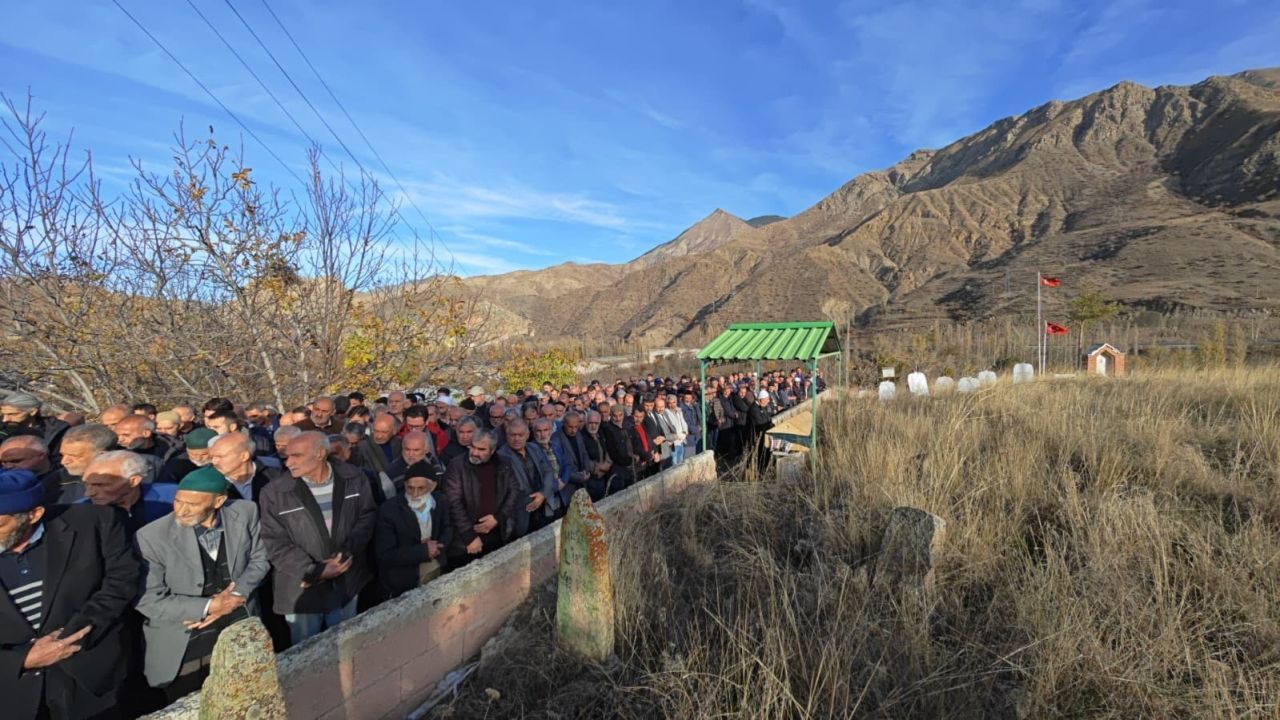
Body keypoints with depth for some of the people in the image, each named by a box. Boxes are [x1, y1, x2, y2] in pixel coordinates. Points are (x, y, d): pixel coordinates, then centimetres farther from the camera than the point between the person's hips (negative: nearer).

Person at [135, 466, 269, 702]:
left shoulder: (245, 513, -14)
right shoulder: (152, 537, -20)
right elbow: (148, 600, -14)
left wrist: (235, 595, -15)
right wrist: (208, 606, -18)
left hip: (240, 627, 3)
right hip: (183, 642, -2)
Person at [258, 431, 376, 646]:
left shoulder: (353, 478, -7)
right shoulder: (274, 493, -12)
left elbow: (367, 516, -2)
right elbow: (275, 543, -10)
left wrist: (346, 553, -16)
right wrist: (315, 571, -17)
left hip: (347, 583, 2)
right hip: (302, 587, -1)